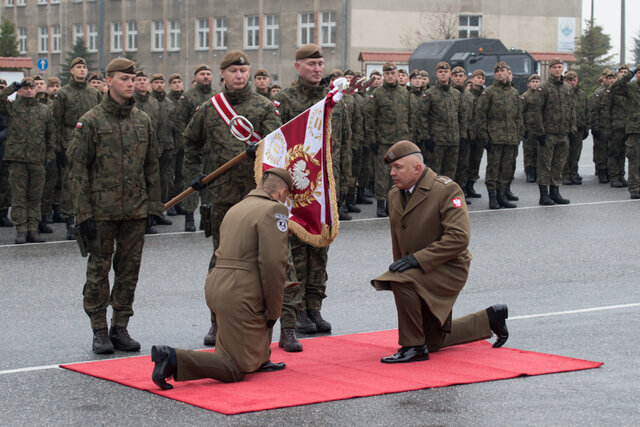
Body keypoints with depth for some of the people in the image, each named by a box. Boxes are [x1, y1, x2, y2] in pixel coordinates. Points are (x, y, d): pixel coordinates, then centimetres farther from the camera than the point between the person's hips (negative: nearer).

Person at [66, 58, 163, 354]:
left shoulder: (143, 121, 10)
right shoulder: (91, 121, -3)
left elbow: (152, 166, 15)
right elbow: (77, 168, -5)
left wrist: (153, 205, 9)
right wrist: (83, 212, -10)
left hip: (136, 210, 4)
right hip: (102, 210, -4)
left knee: (129, 269, 7)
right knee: (99, 269, 2)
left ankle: (120, 329, 16)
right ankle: (99, 332, 10)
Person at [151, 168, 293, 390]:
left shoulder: (236, 209, 19)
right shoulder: (274, 210, -7)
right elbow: (272, 264, -16)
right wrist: (274, 311, -6)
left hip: (217, 287, 9)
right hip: (241, 296, -8)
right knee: (234, 371, -2)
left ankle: (259, 360, 32)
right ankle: (174, 359, -19)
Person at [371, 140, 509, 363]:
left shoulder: (447, 190, -18)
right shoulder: (395, 195, 6)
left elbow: (458, 238, -27)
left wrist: (416, 259, -30)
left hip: (448, 269, -8)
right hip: (418, 273, 8)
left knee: (404, 282, -35)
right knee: (434, 342, 14)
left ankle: (413, 346, -20)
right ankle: (490, 319, 33)